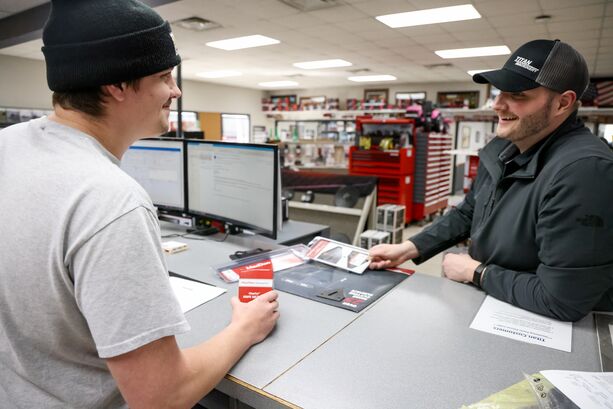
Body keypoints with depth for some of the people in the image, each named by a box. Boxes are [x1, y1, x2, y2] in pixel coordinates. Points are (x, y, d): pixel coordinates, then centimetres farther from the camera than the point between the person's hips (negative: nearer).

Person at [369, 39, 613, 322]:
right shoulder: (500, 149, 0)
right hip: (481, 299, 7)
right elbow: (467, 213, 10)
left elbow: (562, 300, -29)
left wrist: (475, 272, -15)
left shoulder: (584, 172, -29)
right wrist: (409, 249, -2)